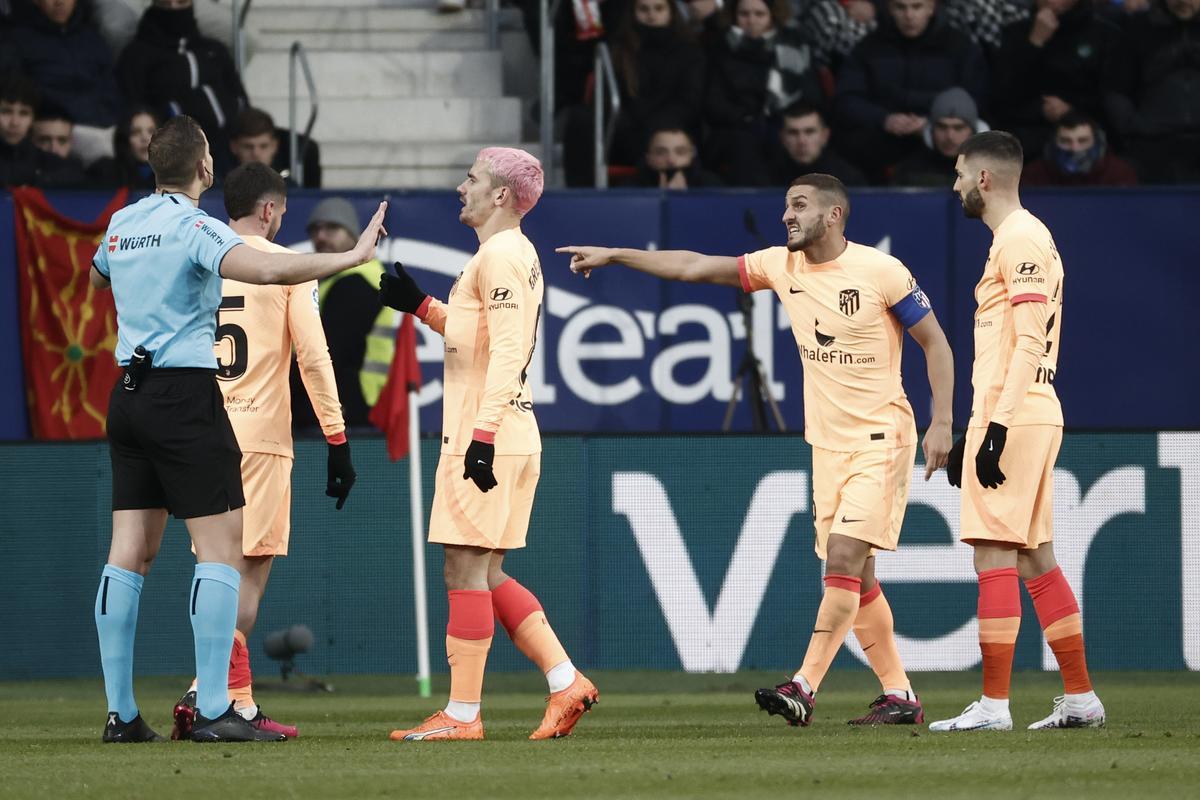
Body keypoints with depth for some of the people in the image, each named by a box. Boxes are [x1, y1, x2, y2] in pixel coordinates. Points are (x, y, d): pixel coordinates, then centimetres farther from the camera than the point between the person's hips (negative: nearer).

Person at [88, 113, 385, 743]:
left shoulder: (121, 224, 11)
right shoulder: (195, 227, -12)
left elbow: (98, 277, 33)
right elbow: (267, 269, -29)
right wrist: (352, 256, -24)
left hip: (128, 394, 8)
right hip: (186, 392, -8)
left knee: (130, 553, 6)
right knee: (221, 548, -5)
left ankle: (120, 713, 5)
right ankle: (214, 711, -11)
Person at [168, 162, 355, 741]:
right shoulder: (286, 267, -2)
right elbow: (313, 357, -6)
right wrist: (338, 442, -2)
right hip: (260, 433, -5)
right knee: (250, 569, -4)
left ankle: (239, 703, 12)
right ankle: (206, 693, -16)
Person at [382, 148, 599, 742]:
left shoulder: (500, 255, -12)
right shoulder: (516, 254, 19)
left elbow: (507, 351, -21)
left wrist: (483, 434, -26)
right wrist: (419, 306, 25)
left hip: (485, 438, -10)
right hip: (511, 437, 10)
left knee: (466, 570, -7)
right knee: (485, 577, 12)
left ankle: (462, 714, -6)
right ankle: (566, 683, 9)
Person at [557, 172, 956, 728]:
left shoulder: (881, 272, -11)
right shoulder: (783, 267, 4)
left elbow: (935, 343, -6)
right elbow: (695, 267, 8)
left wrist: (942, 424, -14)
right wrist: (615, 256, 5)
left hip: (881, 437, -7)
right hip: (827, 442, 7)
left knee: (844, 559, -16)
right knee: (854, 576, 7)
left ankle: (803, 687, -19)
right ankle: (899, 695, 14)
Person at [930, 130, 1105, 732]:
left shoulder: (1021, 240, -11)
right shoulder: (1021, 239, 21)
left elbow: (1029, 343, -19)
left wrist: (997, 427, -23)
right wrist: (972, 432, 24)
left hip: (1014, 418, -10)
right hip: (1030, 417, 10)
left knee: (995, 556, -10)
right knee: (1035, 560, 11)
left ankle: (993, 705, -12)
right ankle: (1080, 698, 13)